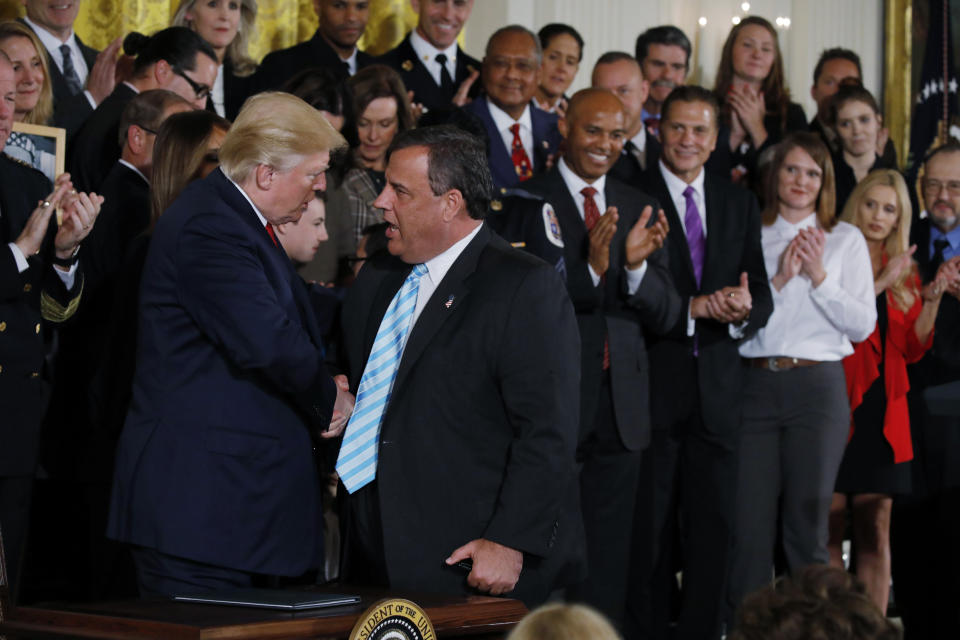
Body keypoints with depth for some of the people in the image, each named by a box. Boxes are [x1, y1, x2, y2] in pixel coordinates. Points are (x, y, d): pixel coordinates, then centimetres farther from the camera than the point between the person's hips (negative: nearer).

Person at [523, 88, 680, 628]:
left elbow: (665, 316, 5)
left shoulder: (640, 209, 12)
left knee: (608, 568, 10)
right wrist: (589, 266, -28)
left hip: (620, 406, 5)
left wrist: (636, 265, -14)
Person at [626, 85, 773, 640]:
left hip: (718, 387, 4)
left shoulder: (740, 204, 14)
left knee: (716, 527, 5)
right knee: (649, 528, 1)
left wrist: (743, 310, -13)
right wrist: (696, 307, -18)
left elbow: (761, 297, 9)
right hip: (651, 385, -4)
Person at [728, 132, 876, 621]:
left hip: (816, 384, -1)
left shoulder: (845, 240, 9)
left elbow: (863, 325, 2)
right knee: (749, 520, -1)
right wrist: (780, 279, -8)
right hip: (754, 383, 1)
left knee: (807, 520, 0)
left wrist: (819, 276, -7)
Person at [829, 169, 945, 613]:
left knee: (876, 532, 3)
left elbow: (913, 348, 10)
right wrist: (880, 283, -17)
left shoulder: (904, 270, 16)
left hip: (883, 412, 4)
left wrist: (931, 299, -2)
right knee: (829, 529, -4)